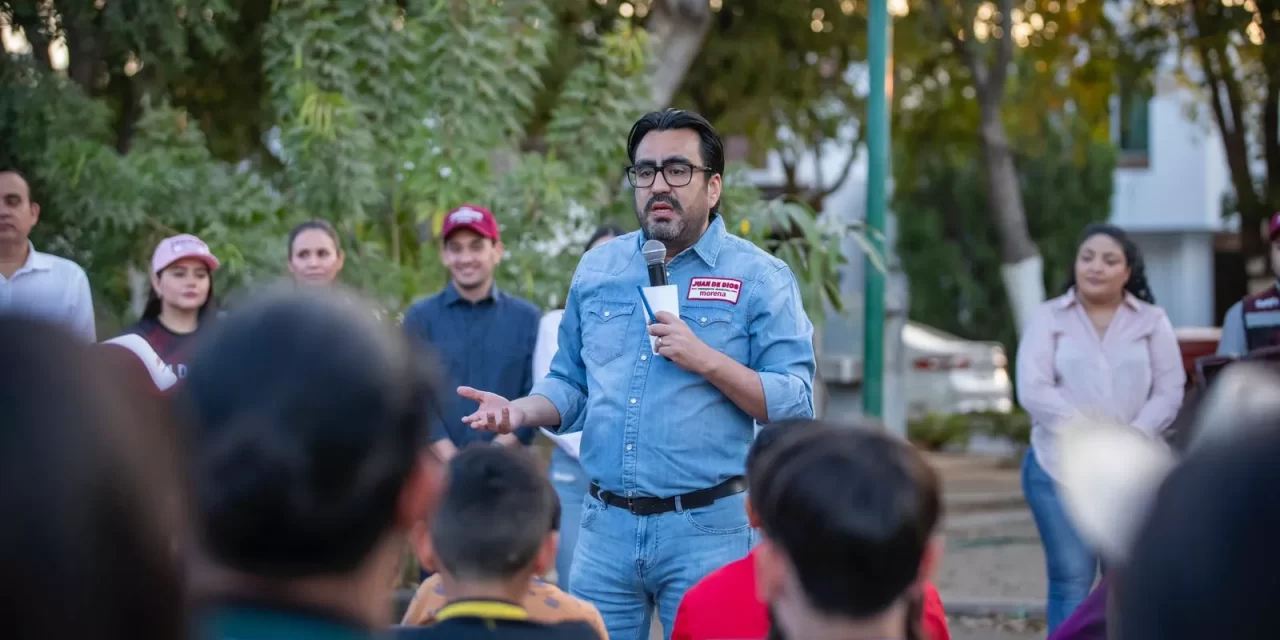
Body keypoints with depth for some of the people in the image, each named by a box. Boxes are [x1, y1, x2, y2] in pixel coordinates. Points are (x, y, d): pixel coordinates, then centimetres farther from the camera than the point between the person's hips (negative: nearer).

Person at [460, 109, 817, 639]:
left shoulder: (760, 278, -3)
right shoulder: (597, 269, 12)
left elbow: (796, 406, -8)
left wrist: (707, 360, -18)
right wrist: (521, 412, -3)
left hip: (706, 532, -4)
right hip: (606, 525, 4)